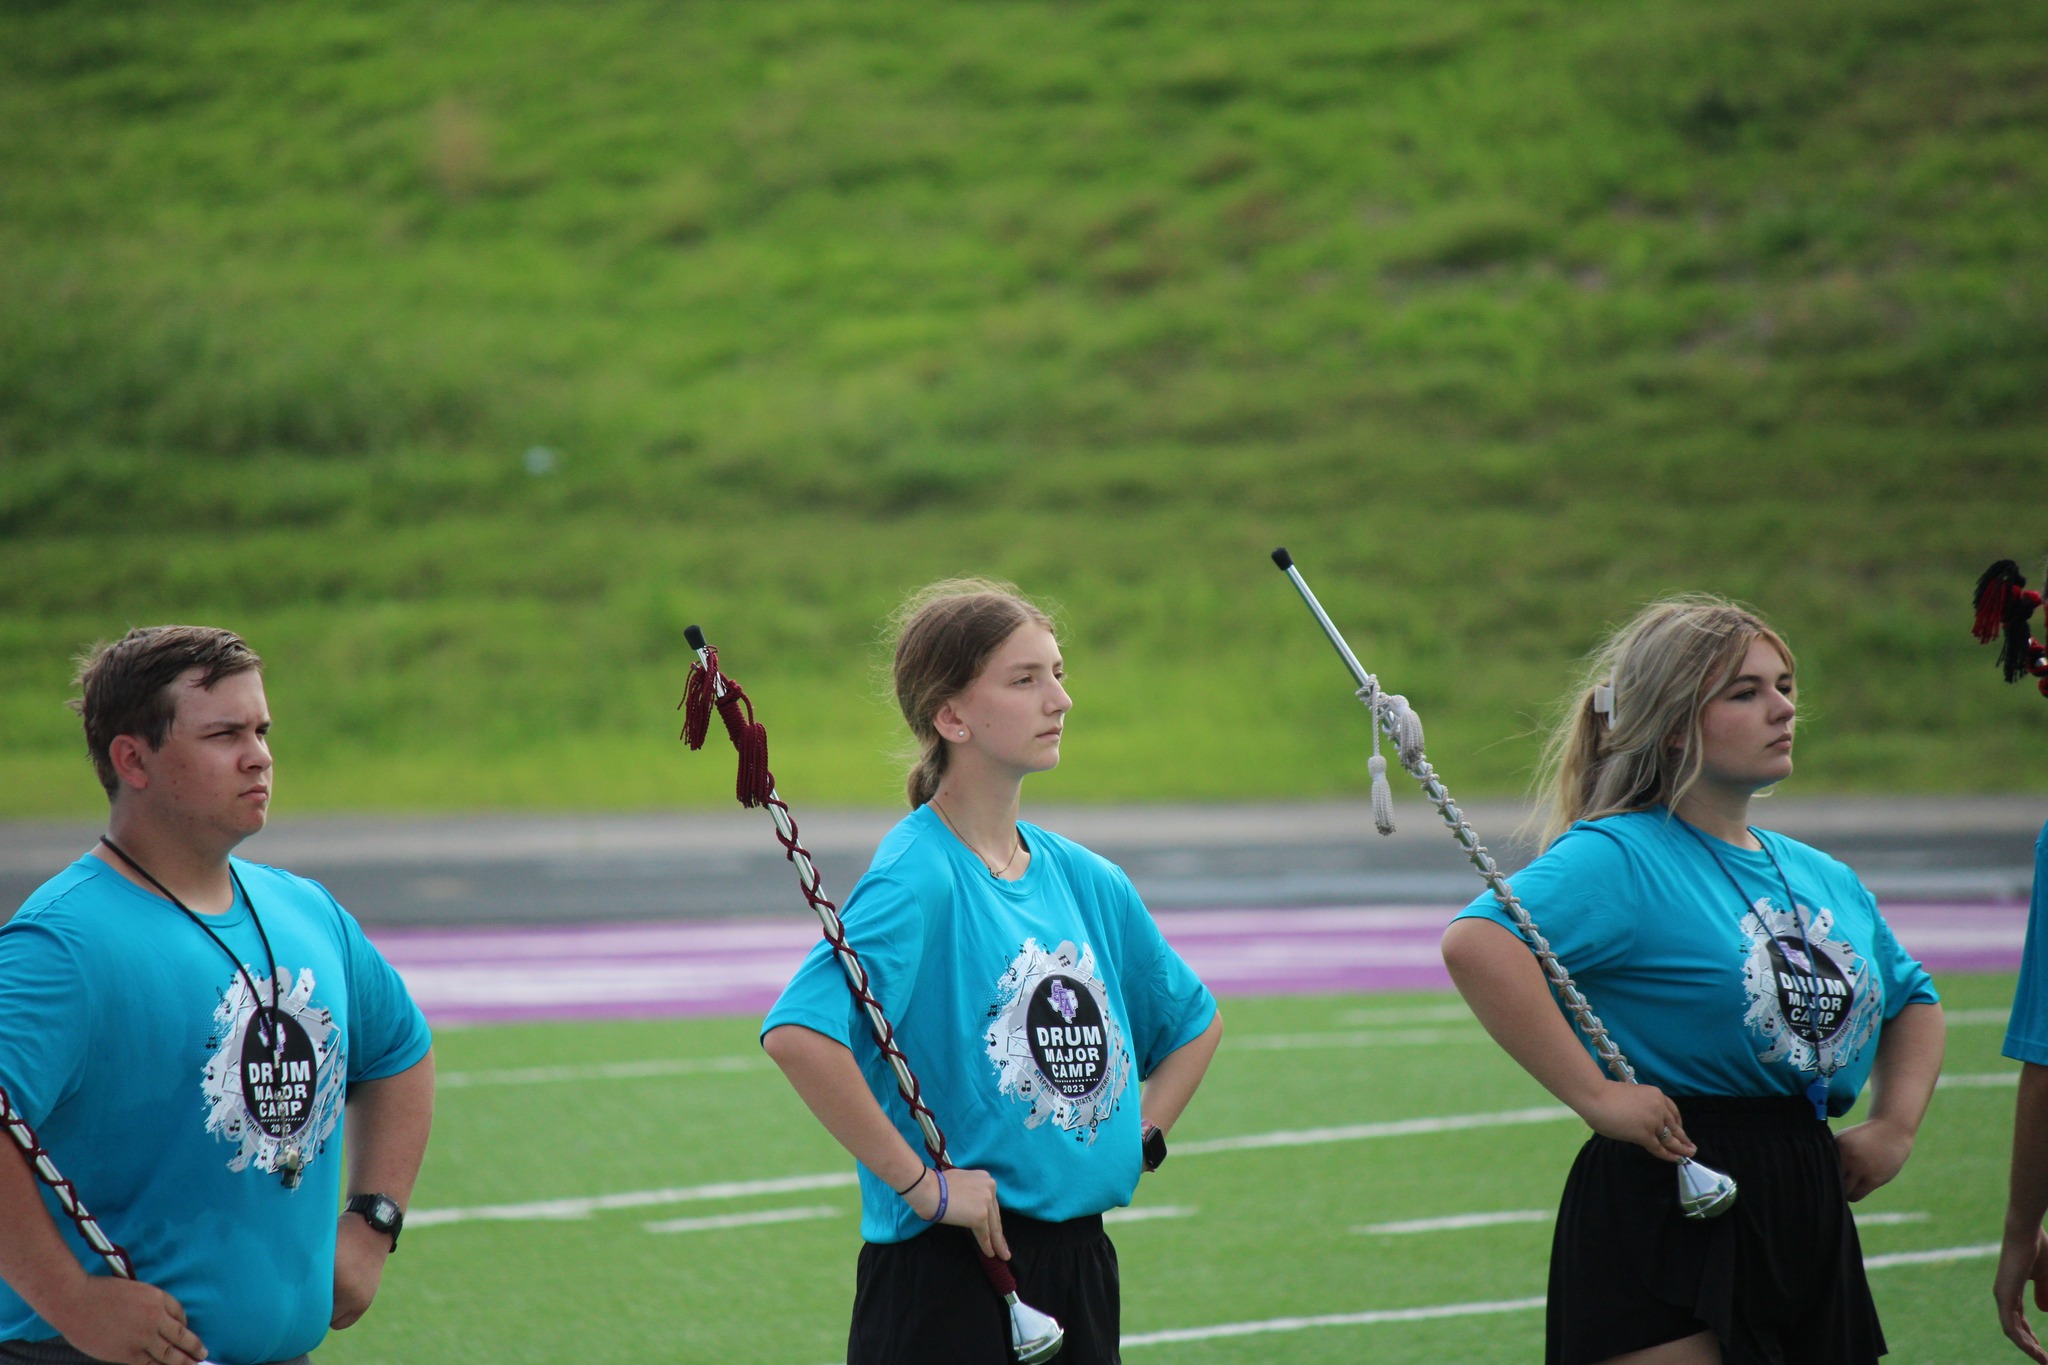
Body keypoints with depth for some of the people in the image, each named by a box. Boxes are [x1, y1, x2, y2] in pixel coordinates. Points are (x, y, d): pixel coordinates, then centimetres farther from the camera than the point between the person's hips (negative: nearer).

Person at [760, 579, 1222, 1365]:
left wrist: (1137, 1141, 12)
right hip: (948, 1276, -7)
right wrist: (919, 1182, -23)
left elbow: (1194, 1021, 27)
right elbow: (798, 1034, -29)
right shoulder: (920, 879, -14)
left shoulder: (1085, 879, 9)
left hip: (1079, 1264, 7)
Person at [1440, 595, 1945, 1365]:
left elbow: (1912, 999, 32)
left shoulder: (1824, 879, 15)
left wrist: (1896, 1123, 13)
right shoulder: (1620, 856, -9)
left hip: (1809, 1214, 8)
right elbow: (1476, 944, -27)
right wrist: (1593, 1095, -26)